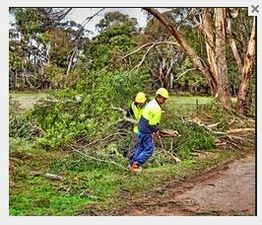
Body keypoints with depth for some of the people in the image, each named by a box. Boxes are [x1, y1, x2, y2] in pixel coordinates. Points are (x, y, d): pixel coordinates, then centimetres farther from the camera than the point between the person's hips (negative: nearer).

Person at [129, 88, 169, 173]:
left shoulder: (151, 103, 8)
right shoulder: (156, 108, -23)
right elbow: (152, 124, -20)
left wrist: (156, 129, 13)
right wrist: (156, 131, -3)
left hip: (141, 128, 10)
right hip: (146, 132, -10)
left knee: (140, 147, 20)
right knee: (149, 149, 0)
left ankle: (132, 163, 26)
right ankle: (135, 164, 2)